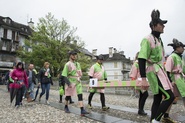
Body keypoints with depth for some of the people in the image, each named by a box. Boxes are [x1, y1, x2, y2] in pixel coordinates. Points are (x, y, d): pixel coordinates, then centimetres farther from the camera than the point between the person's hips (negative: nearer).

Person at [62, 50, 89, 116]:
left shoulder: (78, 64, 10)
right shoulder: (67, 64, -9)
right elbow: (64, 75, -13)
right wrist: (68, 83, -20)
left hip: (78, 82, 5)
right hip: (70, 82, -5)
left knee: (80, 95, -7)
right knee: (68, 96, 10)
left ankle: (82, 110, -9)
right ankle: (66, 107, 34)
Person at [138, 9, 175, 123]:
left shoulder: (159, 39, 16)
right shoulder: (147, 39, -13)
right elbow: (141, 60, -21)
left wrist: (164, 74, 23)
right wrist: (144, 79, -27)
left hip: (159, 71, 10)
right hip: (154, 72, -10)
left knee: (158, 98, 10)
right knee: (170, 96, -13)